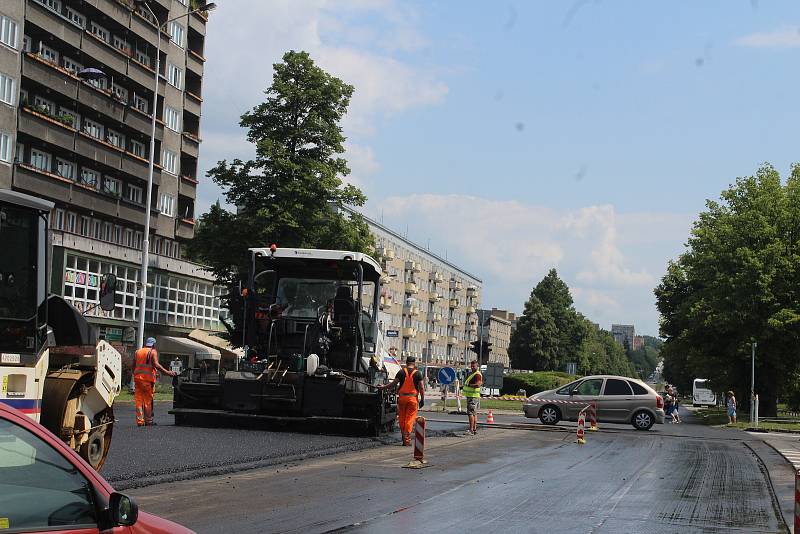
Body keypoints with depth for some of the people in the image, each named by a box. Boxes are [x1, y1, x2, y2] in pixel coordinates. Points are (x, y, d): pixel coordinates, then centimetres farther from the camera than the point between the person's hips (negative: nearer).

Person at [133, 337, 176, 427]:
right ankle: (148, 420, 3)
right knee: (148, 400, 2)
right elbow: (156, 365, -14)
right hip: (148, 378, -4)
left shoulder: (137, 352, 16)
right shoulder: (153, 352, 0)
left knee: (139, 400, 5)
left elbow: (133, 366, 14)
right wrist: (167, 372, -17)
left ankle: (140, 421, 2)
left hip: (137, 377, 4)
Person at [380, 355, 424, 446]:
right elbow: (422, 388, -3)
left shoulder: (401, 372, 1)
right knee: (410, 419, 0)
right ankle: (407, 440, -5)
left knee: (402, 418, 11)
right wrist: (422, 400, 3)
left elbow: (394, 383, 0)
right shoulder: (417, 373, -1)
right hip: (413, 398, -1)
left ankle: (404, 437, 16)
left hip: (402, 397, 1)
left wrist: (383, 387, 13)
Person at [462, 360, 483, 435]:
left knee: (470, 413, -14)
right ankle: (475, 429, 17)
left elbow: (478, 384, -27)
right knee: (474, 413, 13)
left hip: (473, 396, -11)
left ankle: (471, 430, -18)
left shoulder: (477, 374, -14)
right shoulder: (471, 373, 18)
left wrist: (469, 385, -18)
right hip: (471, 395, 11)